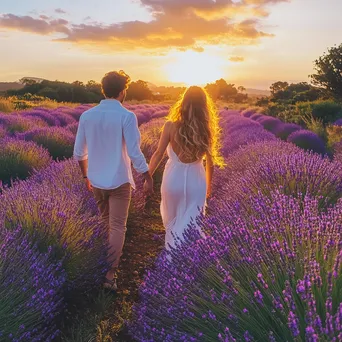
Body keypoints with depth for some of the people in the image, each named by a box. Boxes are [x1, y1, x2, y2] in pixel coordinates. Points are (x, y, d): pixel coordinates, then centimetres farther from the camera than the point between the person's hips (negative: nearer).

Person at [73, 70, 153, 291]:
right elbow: (134, 153, -18)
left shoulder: (87, 116, -1)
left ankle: (104, 263, 41)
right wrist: (149, 178, -6)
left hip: (96, 181, 5)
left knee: (105, 223, 24)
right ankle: (110, 273, 4)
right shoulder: (127, 116, -15)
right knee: (117, 227, 4)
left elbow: (79, 152, 5)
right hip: (119, 181, -5)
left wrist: (86, 175, 20)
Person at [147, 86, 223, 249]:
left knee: (171, 218, 25)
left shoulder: (171, 125, -13)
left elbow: (158, 154, -11)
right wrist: (208, 184, 17)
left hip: (174, 178, 0)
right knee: (190, 225, 12)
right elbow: (210, 160, 1)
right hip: (196, 181, 0)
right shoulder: (206, 129, -7)